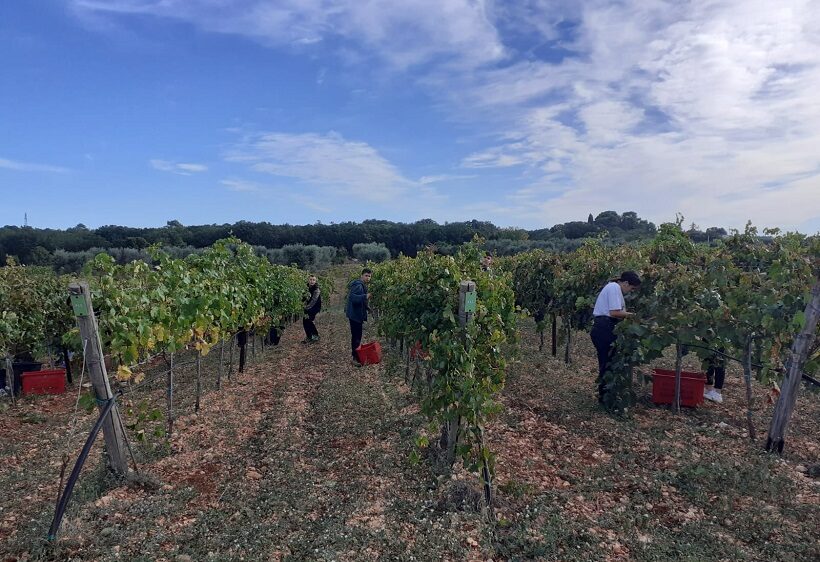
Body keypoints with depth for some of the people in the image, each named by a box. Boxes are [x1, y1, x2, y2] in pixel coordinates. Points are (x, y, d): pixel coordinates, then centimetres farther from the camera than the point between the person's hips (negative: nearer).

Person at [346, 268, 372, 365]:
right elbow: (352, 297, -33)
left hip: (357, 314, 10)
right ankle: (356, 358, -1)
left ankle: (356, 355, 28)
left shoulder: (362, 285, 14)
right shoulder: (358, 285, -19)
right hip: (355, 314, -10)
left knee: (356, 335, 18)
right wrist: (365, 296, -41)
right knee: (356, 336, -7)